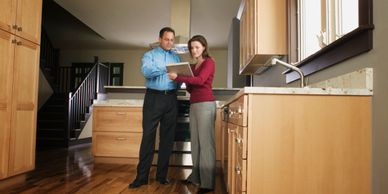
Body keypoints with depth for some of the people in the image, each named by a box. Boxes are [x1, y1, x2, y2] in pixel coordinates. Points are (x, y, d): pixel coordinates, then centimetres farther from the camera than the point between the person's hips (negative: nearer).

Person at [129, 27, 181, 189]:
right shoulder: (149, 55, 6)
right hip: (154, 98, -3)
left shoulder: (176, 58, 18)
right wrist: (166, 69, -18)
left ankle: (162, 175, 15)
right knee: (148, 136, -5)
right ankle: (142, 176, 2)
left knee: (167, 137, 5)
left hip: (171, 98, 4)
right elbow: (146, 71, -14)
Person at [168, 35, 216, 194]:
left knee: (206, 142, -9)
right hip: (194, 105, 8)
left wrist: (178, 78, -17)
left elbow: (200, 80, -16)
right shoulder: (193, 66, 21)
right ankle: (196, 175, 15)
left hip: (205, 104, -8)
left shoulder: (209, 62, 0)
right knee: (195, 141, 8)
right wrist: (187, 85, -1)